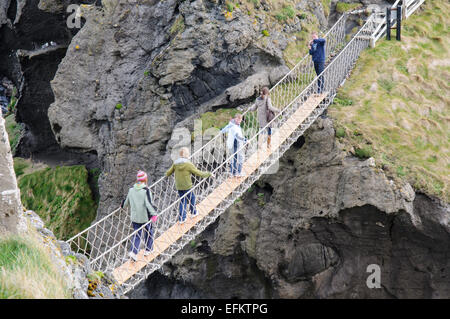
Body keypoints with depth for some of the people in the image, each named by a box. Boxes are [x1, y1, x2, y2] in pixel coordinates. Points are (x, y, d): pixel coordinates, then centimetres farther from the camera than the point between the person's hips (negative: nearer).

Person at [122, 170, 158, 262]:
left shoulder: (131, 190, 1)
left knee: (137, 234, 9)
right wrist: (154, 214, -24)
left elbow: (127, 201, 14)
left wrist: (123, 206, 34)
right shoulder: (146, 190, -16)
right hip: (145, 217, -4)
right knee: (148, 232, 17)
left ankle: (133, 251, -6)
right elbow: (148, 204, -24)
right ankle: (148, 250, 27)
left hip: (134, 217, 4)